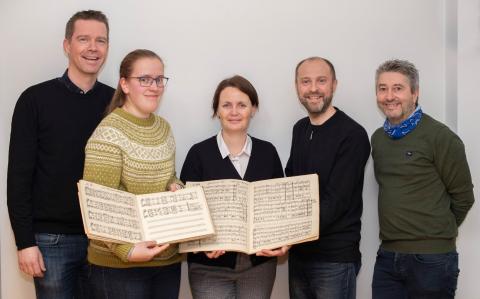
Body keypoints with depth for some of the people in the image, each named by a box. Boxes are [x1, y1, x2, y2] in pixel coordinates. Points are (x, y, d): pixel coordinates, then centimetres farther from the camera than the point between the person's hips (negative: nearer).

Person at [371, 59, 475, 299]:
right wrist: (398, 231, 10)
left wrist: (437, 232, 6)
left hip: (431, 258, -5)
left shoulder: (440, 137, -9)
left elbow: (462, 196, -4)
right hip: (387, 255, 5)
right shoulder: (377, 138, 9)